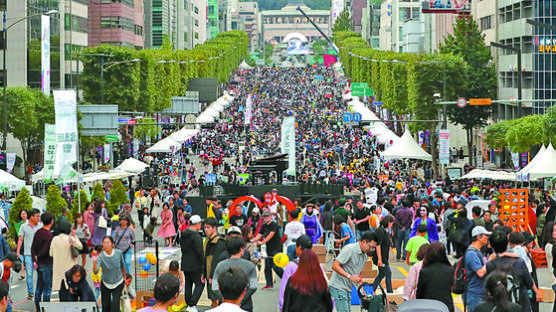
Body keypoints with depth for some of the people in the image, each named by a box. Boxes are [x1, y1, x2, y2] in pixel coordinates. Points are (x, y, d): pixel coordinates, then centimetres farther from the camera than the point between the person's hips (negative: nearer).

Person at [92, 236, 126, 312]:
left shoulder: (118, 253, -17)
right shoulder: (100, 256, -21)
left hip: (118, 284, 0)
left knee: (115, 304, -12)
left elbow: (122, 266, 2)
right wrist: (94, 262, -53)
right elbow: (95, 272, -34)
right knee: (105, 306, 9)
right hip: (105, 284, 0)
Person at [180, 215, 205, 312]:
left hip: (185, 265, 8)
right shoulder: (196, 236, -18)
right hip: (195, 266, -8)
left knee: (188, 285, 15)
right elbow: (200, 252, -19)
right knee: (200, 284, -1)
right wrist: (203, 264, -10)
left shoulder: (182, 235, 9)